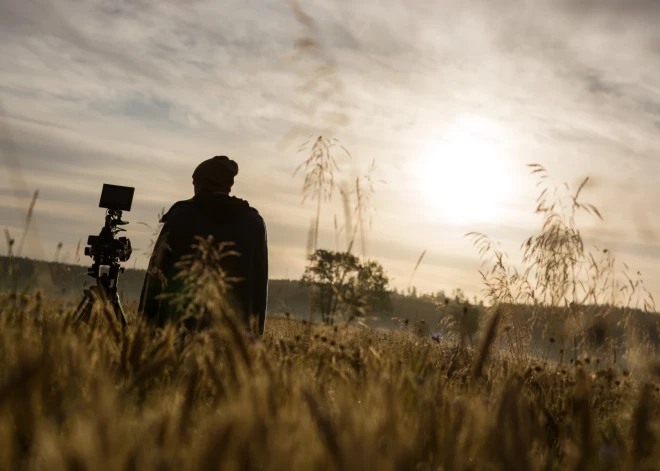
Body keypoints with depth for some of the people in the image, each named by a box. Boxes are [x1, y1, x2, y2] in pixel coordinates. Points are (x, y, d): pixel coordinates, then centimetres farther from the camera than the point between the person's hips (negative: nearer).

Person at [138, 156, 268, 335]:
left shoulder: (182, 214, 4)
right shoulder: (254, 222, 7)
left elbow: (158, 269, 2)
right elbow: (259, 283, 3)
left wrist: (146, 321, 6)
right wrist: (255, 332, 5)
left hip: (181, 321, -1)